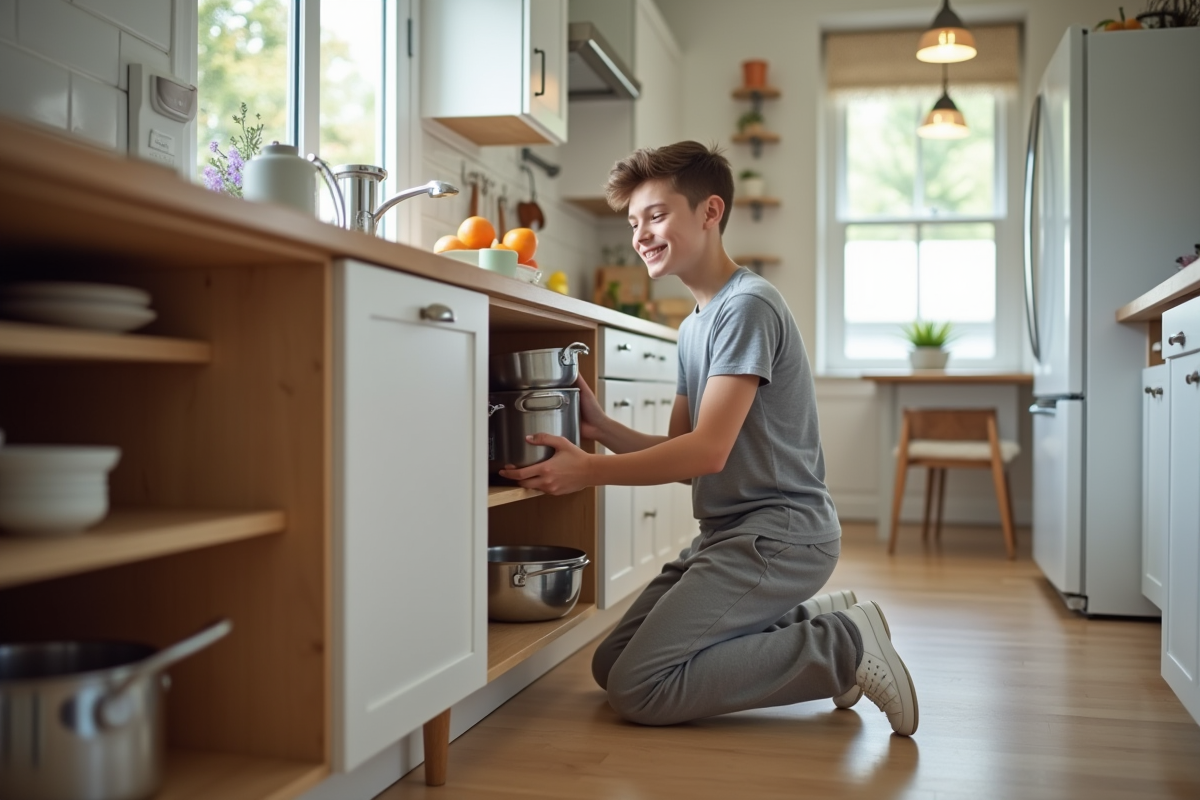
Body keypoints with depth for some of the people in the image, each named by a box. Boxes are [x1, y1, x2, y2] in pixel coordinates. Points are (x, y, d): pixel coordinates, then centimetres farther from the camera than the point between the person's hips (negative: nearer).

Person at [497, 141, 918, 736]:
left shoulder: (749, 306, -14)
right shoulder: (694, 326, 16)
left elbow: (709, 452, -21)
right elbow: (680, 455, 12)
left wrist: (589, 471, -19)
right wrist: (599, 427, -3)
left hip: (780, 532, -10)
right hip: (728, 532, 10)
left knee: (637, 690, -15)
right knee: (610, 665, 10)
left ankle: (842, 647, -7)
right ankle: (809, 622, 9)